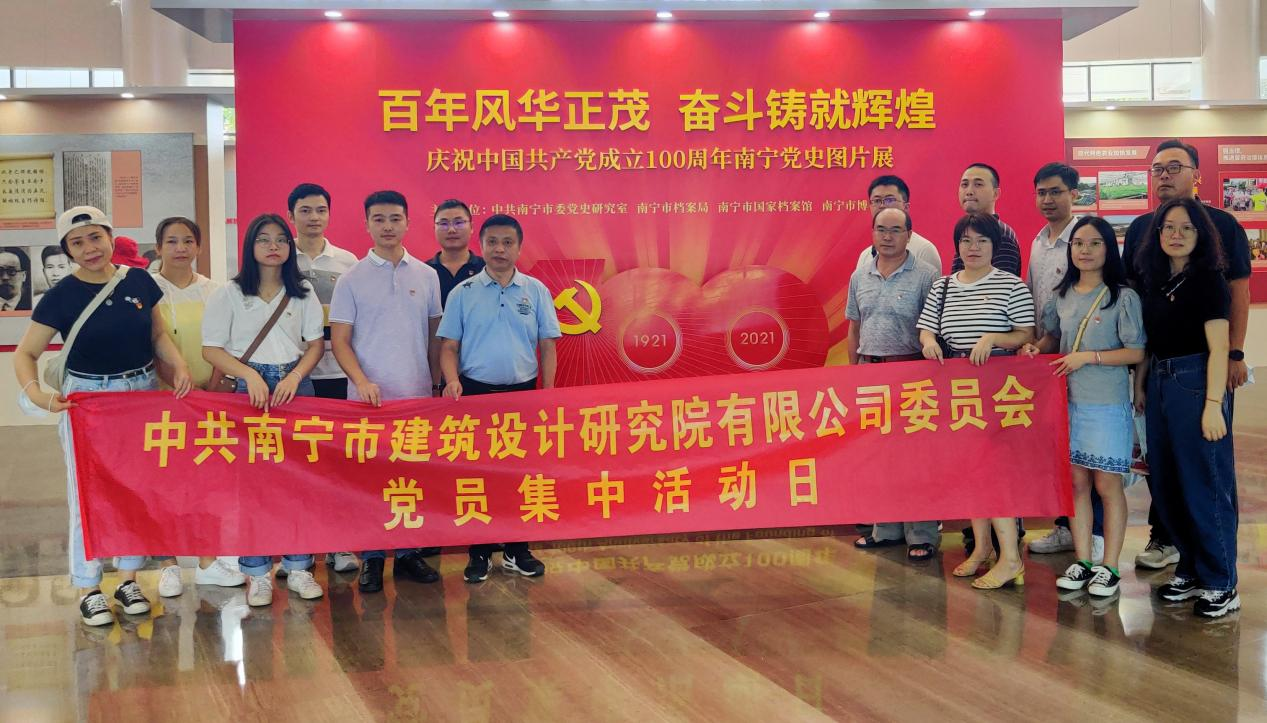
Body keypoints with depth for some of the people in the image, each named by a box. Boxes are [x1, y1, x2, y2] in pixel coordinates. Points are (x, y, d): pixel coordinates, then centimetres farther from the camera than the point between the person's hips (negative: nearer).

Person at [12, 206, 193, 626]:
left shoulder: (139, 282, -2)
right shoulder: (62, 296, -10)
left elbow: (158, 334, 8)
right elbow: (25, 354, -8)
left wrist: (179, 365, -11)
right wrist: (36, 393, -27)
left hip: (143, 394, 3)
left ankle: (129, 580, 27)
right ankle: (88, 591, 15)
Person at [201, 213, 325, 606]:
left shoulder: (303, 293, 8)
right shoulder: (229, 294, 1)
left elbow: (316, 343, 7)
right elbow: (211, 349, -1)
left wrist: (295, 376, -9)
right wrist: (250, 375, -14)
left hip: (296, 386, 2)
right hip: (249, 388, -2)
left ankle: (298, 566, 14)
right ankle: (257, 573, 7)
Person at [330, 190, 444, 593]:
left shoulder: (426, 276, 7)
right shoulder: (352, 279, 0)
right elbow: (339, 341, -2)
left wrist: (435, 383, 9)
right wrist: (362, 382, -16)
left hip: (417, 395, 2)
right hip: (368, 396, -2)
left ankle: (408, 554, 17)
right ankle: (371, 559, 11)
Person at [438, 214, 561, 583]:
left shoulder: (536, 291, 3)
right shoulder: (463, 293, 1)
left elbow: (547, 346, 4)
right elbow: (449, 346, 2)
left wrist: (547, 394, -2)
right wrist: (452, 381, -15)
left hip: (522, 392, 1)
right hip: (475, 392, -1)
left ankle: (517, 549, 18)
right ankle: (479, 552, 13)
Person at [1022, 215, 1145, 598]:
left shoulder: (1124, 297, -6)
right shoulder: (1063, 296, 9)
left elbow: (1136, 352, -9)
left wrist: (1089, 357, -16)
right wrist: (1037, 348, 3)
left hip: (1107, 403, -5)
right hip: (1068, 401, 5)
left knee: (1106, 484, 1)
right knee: (1077, 482, 9)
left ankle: (1109, 567, 10)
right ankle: (1082, 561, 18)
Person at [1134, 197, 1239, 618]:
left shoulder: (1208, 280, -9)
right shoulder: (1154, 281, 10)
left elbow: (1218, 348, -13)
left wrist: (1213, 405, -19)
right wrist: (1140, 386, 8)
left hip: (1196, 383, -7)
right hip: (1160, 385, 7)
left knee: (1204, 485, -3)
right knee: (1165, 484, 12)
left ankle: (1221, 586, 6)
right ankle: (1191, 571, 25)